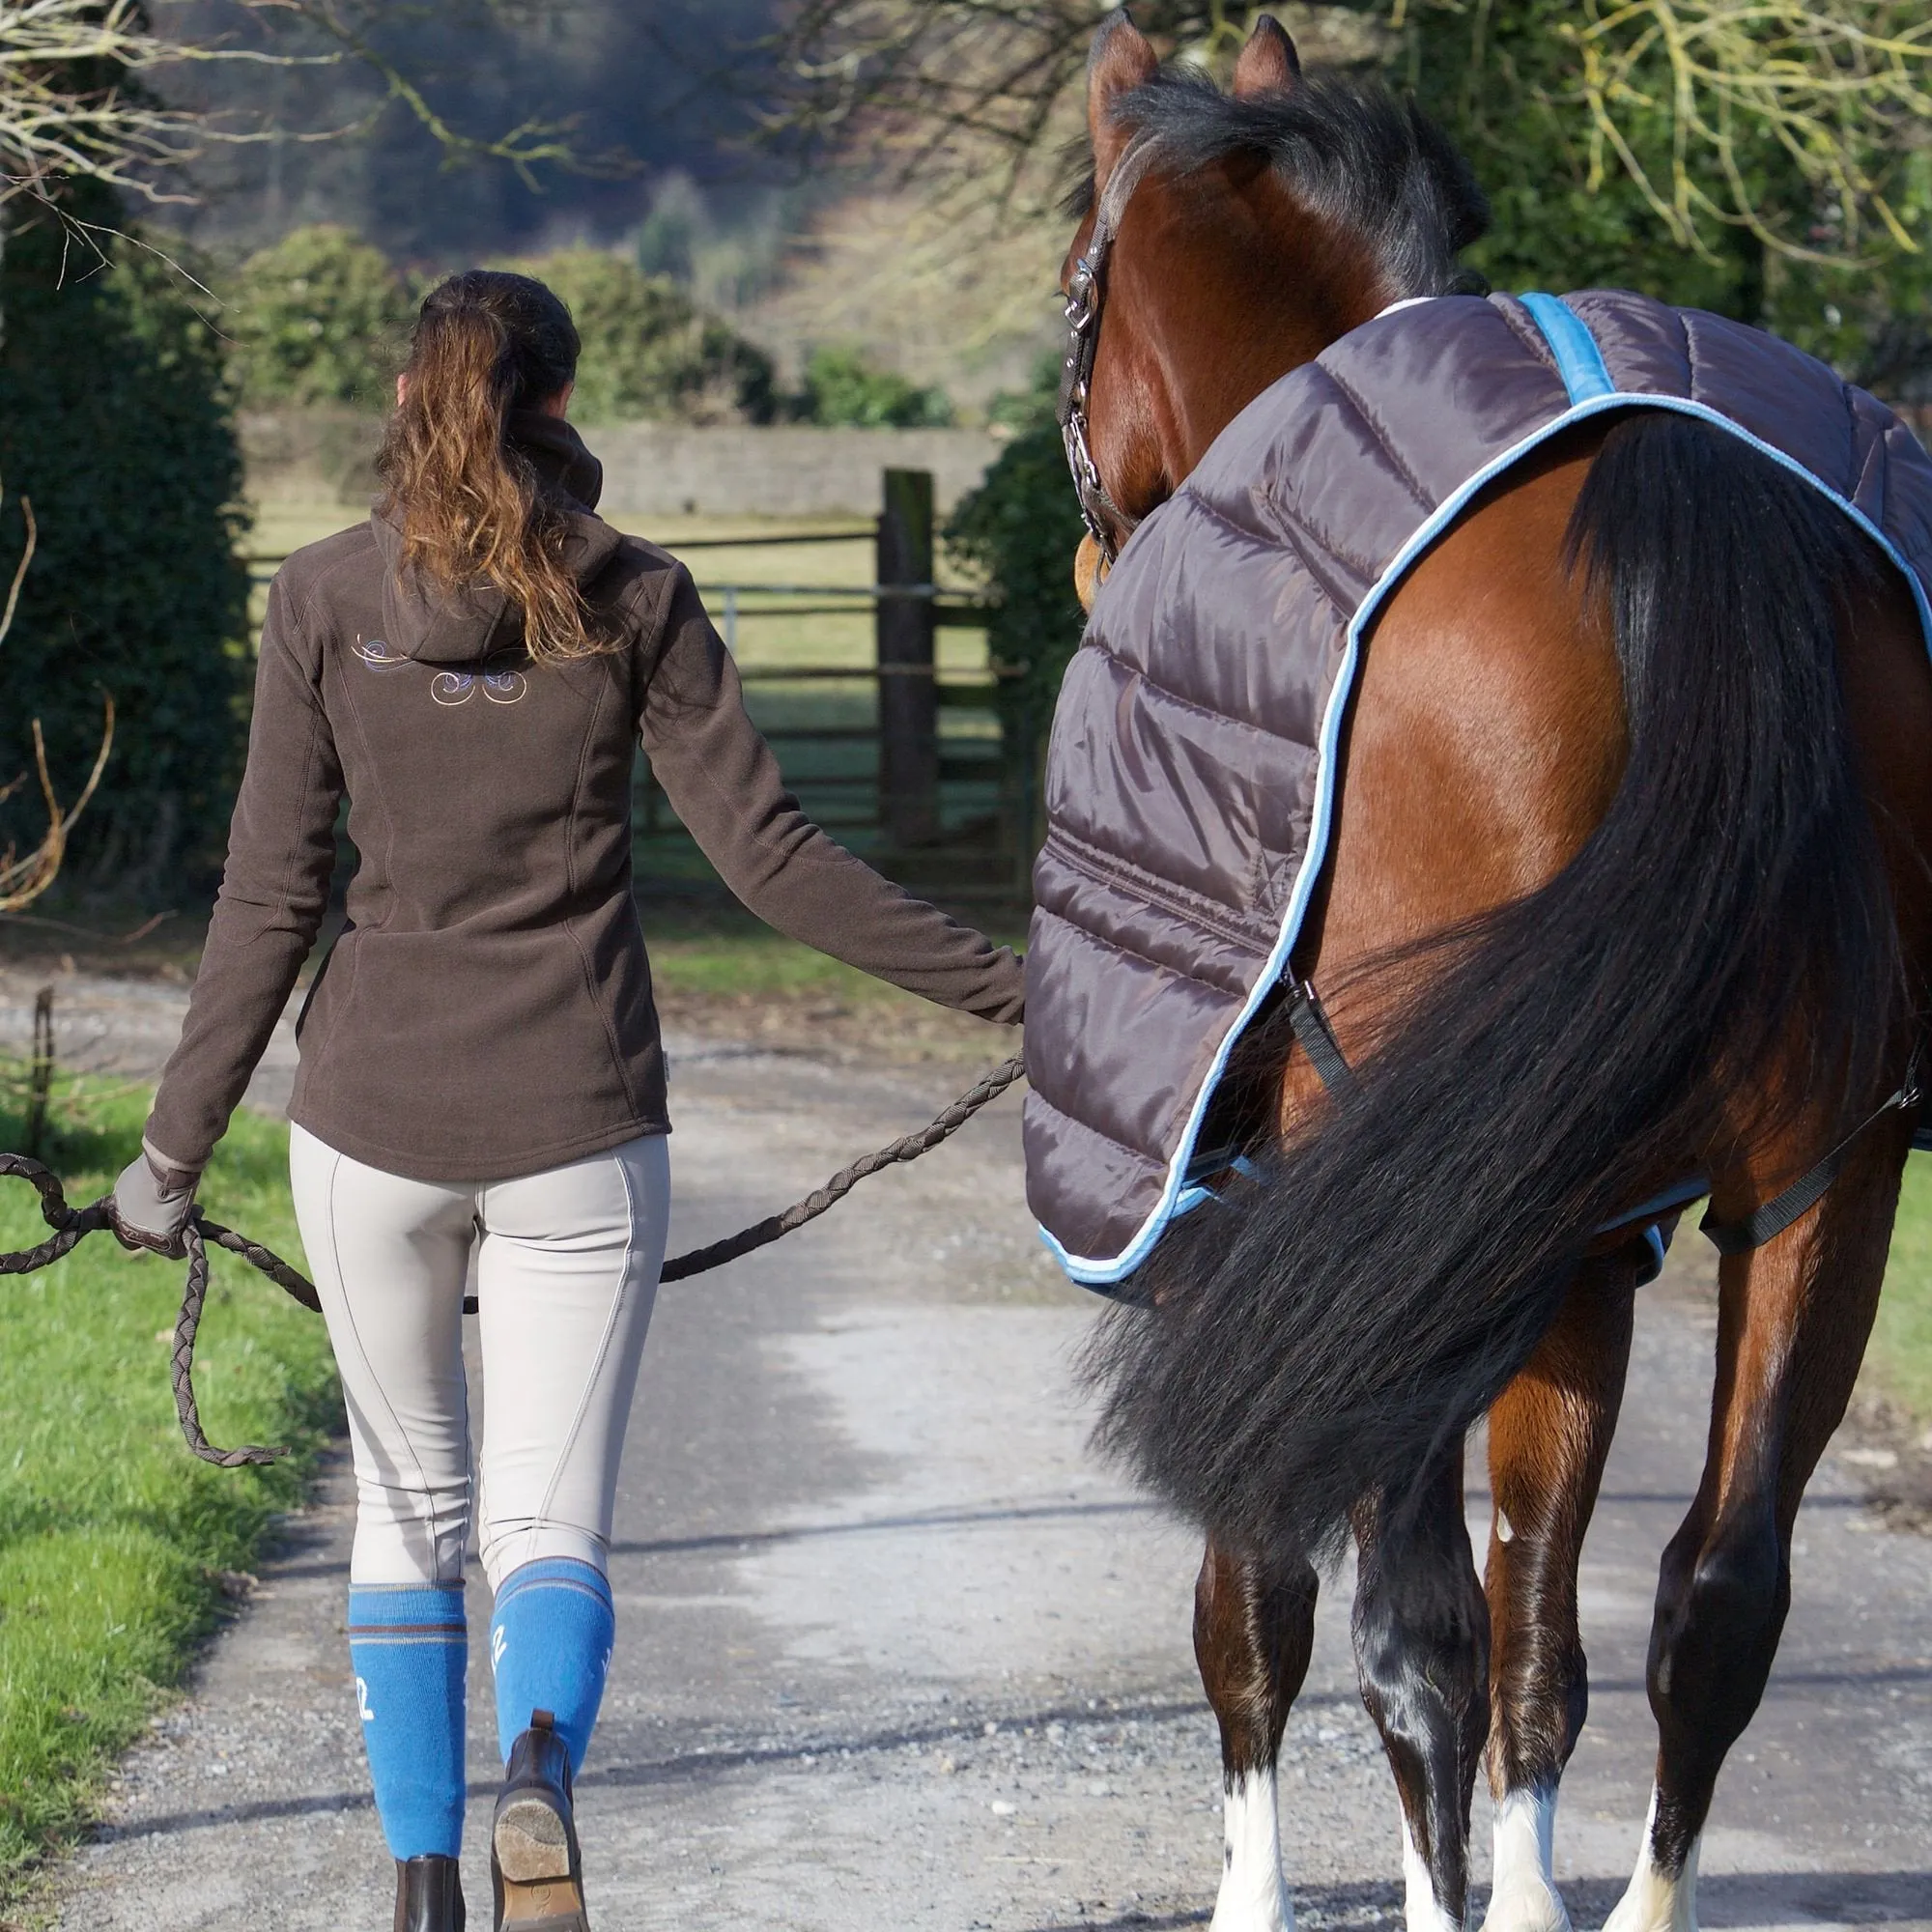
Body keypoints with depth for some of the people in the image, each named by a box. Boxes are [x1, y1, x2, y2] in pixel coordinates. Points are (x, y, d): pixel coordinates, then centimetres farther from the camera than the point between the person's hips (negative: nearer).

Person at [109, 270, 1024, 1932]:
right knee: (548, 1521, 2)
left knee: (411, 1504, 17)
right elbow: (773, 858, -3)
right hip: (578, 1125, -1)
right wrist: (998, 982, 4)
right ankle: (540, 1764, -29)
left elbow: (271, 900, 0)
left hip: (374, 1117, 1)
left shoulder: (326, 599, 0)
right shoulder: (638, 601, -1)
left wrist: (179, 1144, 7)